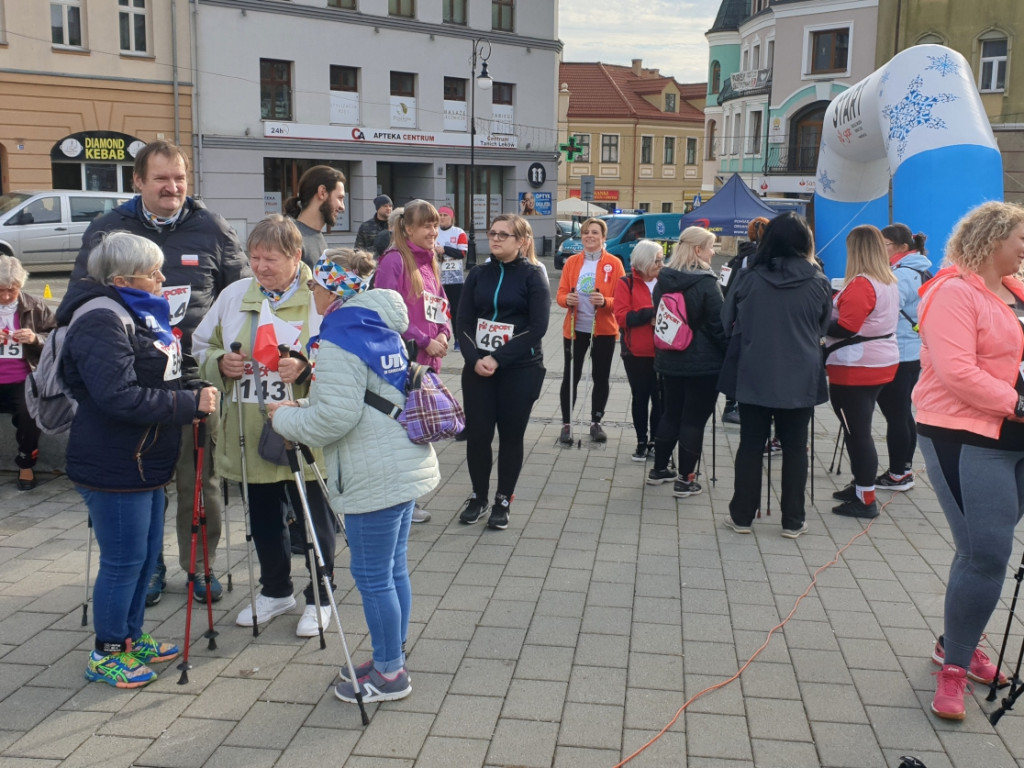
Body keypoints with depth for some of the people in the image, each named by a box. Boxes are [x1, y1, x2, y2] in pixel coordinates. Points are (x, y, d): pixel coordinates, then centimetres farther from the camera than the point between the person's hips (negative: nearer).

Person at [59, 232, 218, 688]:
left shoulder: (139, 315, 15)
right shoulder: (100, 324, -19)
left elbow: (158, 381, 25)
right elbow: (120, 396, -29)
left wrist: (194, 391, 5)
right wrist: (191, 403, -24)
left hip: (144, 461, 10)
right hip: (112, 467, -10)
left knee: (148, 552, 17)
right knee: (123, 560, 1)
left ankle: (131, 637, 33)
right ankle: (106, 654, 18)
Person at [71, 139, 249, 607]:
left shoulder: (211, 229, 6)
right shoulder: (107, 231, 6)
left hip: (197, 373, 0)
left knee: (200, 478, 6)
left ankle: (200, 565, 21)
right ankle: (148, 567, 24)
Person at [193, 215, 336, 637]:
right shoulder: (234, 295, 6)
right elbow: (202, 346, 15)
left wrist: (306, 367, -26)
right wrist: (220, 363, -6)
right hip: (250, 437, 5)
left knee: (314, 521, 8)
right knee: (263, 520, 19)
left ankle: (318, 598, 29)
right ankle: (275, 591, 41)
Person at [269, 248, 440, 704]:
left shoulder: (338, 341, -16)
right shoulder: (382, 328, 13)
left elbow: (335, 417, -23)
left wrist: (285, 417, -5)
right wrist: (306, 403, 18)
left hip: (374, 477, -10)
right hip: (405, 465, 10)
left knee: (372, 576, 3)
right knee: (393, 568, 18)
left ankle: (389, 675, 15)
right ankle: (391, 659, 30)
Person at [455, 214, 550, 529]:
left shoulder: (533, 276, -3)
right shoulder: (478, 275, 8)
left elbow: (538, 327, -11)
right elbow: (464, 321, 3)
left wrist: (498, 359, -17)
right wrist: (475, 359, -14)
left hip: (520, 370, -3)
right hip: (478, 368, 3)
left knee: (511, 435, 5)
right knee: (477, 434, 3)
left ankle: (504, 500, 19)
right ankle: (478, 496, 21)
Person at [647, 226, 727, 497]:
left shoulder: (663, 280, 5)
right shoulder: (706, 282, -15)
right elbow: (718, 325, -14)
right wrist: (729, 355, -4)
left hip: (670, 360, 7)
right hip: (704, 363, -6)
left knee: (670, 414, 18)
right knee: (694, 419, 1)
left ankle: (659, 470, 27)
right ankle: (685, 480, 5)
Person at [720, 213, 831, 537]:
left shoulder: (748, 278, -9)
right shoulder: (817, 282, -7)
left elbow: (728, 322, 1)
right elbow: (823, 327, 7)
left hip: (754, 376, 0)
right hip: (800, 378, 0)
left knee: (750, 445, 10)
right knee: (795, 447, 10)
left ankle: (742, 516, 16)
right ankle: (793, 521, 16)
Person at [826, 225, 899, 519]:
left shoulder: (861, 284, -19)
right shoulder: (889, 282, 10)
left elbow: (844, 329, -22)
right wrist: (829, 313, 11)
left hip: (856, 368, -9)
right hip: (880, 363, 9)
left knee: (856, 431, -3)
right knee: (860, 429, 18)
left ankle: (866, 499, 3)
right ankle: (860, 485, 28)